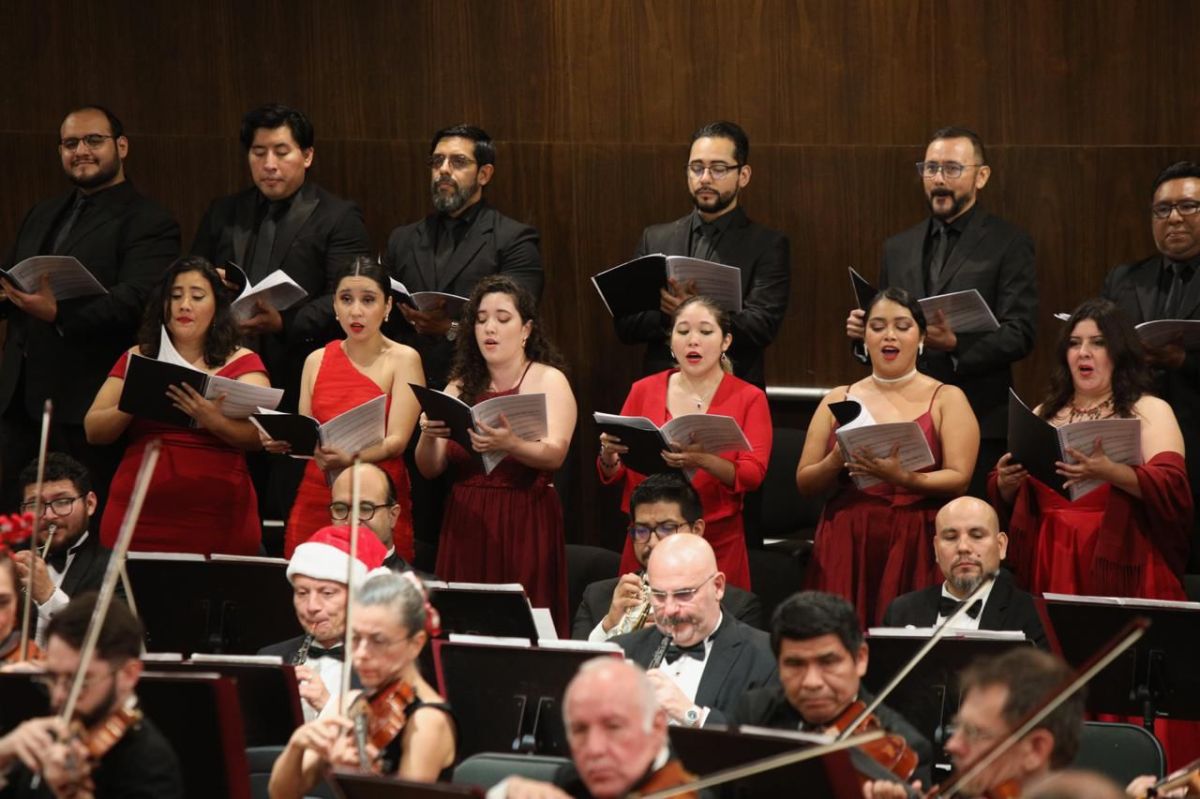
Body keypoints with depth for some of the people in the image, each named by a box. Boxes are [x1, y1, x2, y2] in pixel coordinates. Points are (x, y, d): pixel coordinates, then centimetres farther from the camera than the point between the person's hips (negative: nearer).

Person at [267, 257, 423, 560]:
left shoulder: (403, 360, 0)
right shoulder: (317, 361, 12)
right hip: (315, 499, 3)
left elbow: (397, 440, -9)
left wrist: (351, 457, -27)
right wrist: (283, 441, -13)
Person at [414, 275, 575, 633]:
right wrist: (428, 436, -15)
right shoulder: (461, 387, 11)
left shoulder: (548, 380, 1)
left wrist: (509, 445, -35)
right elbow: (429, 469, 6)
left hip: (525, 525, -3)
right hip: (466, 524, 3)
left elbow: (555, 454, -15)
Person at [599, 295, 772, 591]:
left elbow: (753, 475, -9)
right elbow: (614, 475, 10)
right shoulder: (643, 391, 8)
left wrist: (702, 460, -26)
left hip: (718, 542, -2)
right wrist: (610, 456, -13)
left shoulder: (748, 398, 2)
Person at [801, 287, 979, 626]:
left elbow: (959, 480, -4)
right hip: (847, 546, 2)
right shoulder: (838, 400, 13)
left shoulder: (946, 399, 7)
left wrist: (901, 477, -19)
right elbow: (804, 482, 11)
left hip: (917, 547, -2)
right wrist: (836, 461, -9)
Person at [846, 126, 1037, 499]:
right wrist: (863, 332, 0)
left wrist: (956, 344, -22)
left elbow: (1020, 334, -7)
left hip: (978, 426, -5)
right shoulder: (898, 247, 18)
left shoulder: (1009, 244, 1)